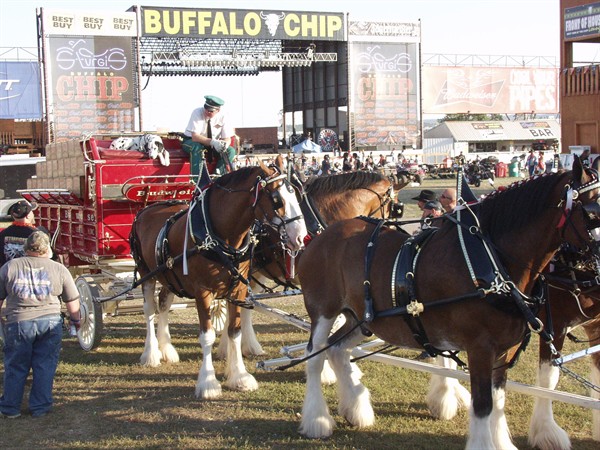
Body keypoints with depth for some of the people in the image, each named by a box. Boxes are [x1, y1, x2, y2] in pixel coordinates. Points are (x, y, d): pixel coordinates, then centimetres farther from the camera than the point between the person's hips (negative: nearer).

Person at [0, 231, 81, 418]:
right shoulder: (59, 269, 3)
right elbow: (73, 303, 7)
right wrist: (76, 320, 24)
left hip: (18, 322, 0)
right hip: (50, 322, 0)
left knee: (15, 367, 13)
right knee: (45, 366, 11)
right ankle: (40, 408, 15)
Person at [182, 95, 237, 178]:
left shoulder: (222, 117, -11)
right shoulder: (197, 113, -22)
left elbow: (227, 139, -10)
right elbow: (195, 137, -30)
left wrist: (224, 145, -36)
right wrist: (212, 142, -44)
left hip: (212, 146, 4)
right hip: (191, 142, -4)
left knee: (231, 151, -19)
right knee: (197, 147, -38)